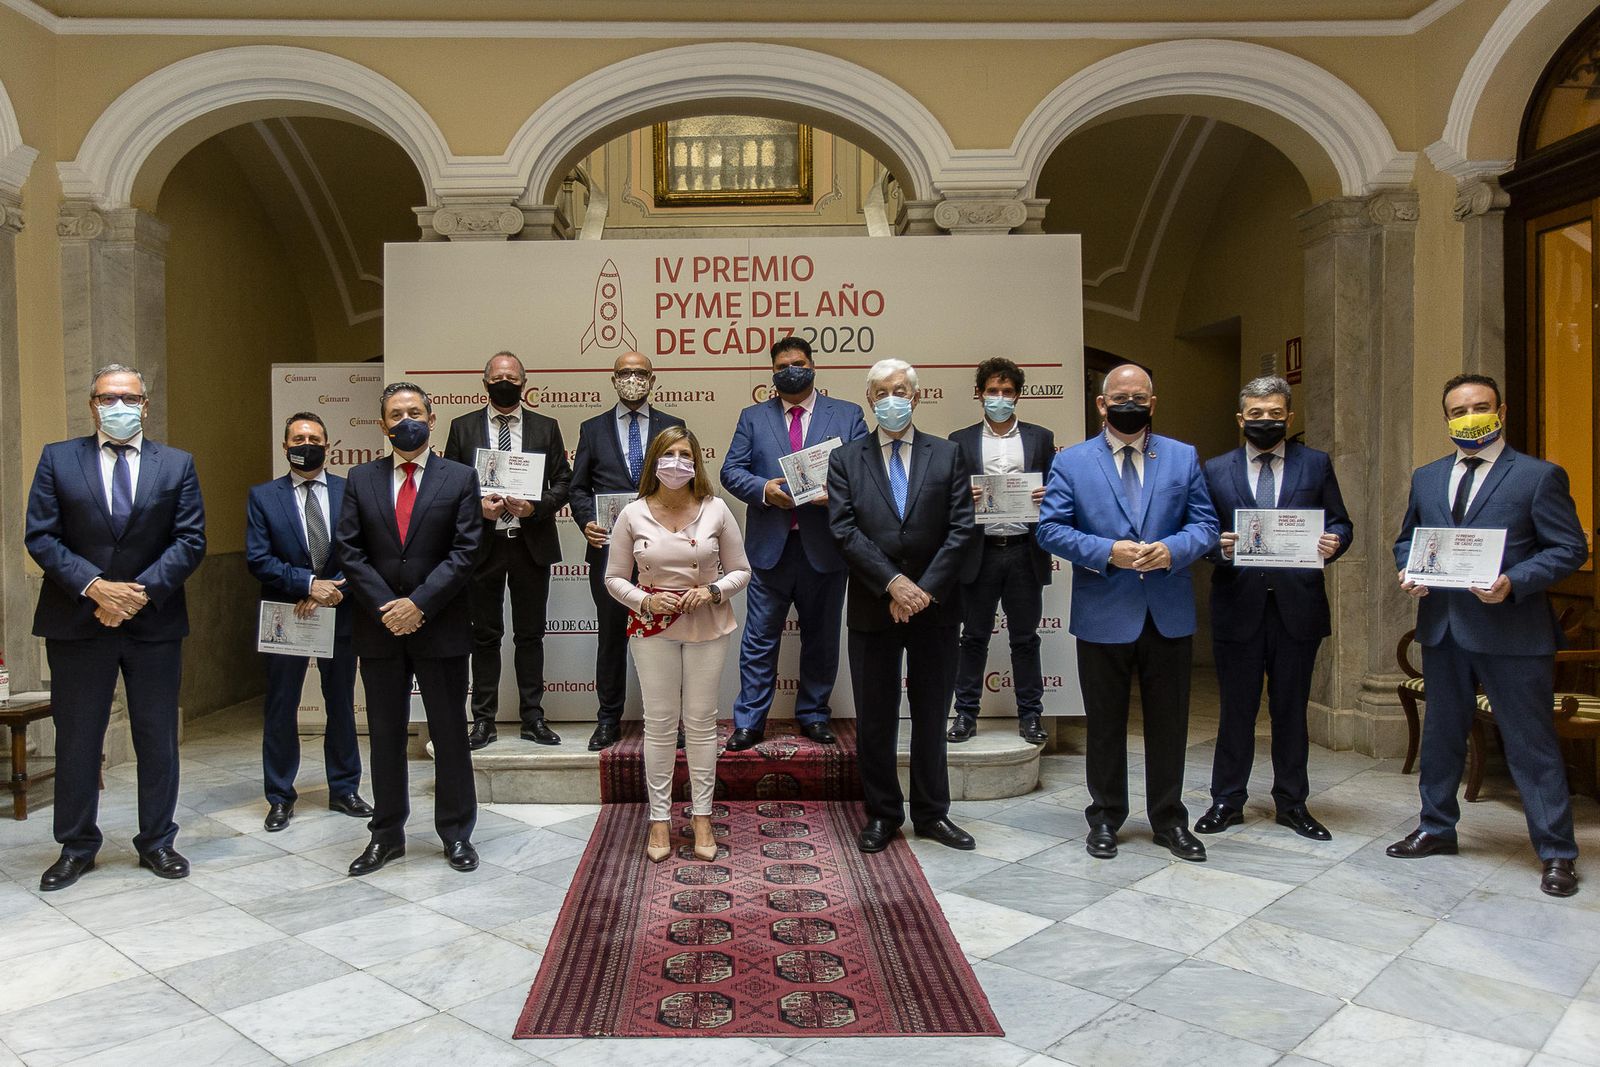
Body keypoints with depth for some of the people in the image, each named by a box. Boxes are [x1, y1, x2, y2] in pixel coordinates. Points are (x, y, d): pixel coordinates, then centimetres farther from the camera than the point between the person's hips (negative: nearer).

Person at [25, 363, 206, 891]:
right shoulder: (58, 458, 4)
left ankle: (157, 842, 21)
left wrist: (141, 590, -13)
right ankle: (76, 847, 23)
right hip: (77, 623, 0)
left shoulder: (177, 465, 5)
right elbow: (40, 536, -2)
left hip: (154, 621, 1)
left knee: (158, 739, 8)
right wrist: (96, 587, -15)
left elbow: (191, 540, -1)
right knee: (76, 740, 8)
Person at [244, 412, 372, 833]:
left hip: (339, 613, 1)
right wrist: (309, 584, -18)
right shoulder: (263, 496, 1)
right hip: (285, 617, -1)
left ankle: (344, 790, 25)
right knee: (280, 710, 7)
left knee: (342, 706, 12)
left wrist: (334, 590, -16)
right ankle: (280, 797, 20)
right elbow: (258, 559, -7)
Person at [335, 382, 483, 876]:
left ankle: (456, 833, 20)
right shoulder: (361, 479, 7)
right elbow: (350, 551, 2)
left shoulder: (459, 477, 1)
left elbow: (466, 551, -7)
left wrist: (419, 603, -14)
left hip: (441, 627, -2)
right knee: (385, 734, 11)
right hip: (378, 628, 2)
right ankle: (387, 835, 24)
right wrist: (385, 607, -10)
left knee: (450, 734, 6)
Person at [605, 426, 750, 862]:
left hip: (707, 626, 0)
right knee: (659, 723, 6)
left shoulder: (716, 510, -3)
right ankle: (660, 818, 17)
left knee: (701, 721, 7)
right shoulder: (632, 515, -3)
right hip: (652, 627, 0)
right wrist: (644, 601, -14)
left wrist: (712, 592, -15)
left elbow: (741, 571, 3)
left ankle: (701, 815, 19)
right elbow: (614, 578, 3)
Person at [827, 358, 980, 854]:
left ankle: (932, 813, 25)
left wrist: (925, 589, -12)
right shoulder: (845, 459, 4)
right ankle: (882, 813, 22)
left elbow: (962, 530, -3)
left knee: (931, 715, 11)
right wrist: (893, 583, -16)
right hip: (872, 607, 0)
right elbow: (844, 531, -6)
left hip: (935, 606, 1)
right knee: (875, 718, 7)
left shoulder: (947, 456, 5)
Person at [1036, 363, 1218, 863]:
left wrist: (1173, 549, -16)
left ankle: (1169, 819, 26)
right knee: (1105, 724, 10)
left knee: (1169, 723, 11)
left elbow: (1205, 523, 5)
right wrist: (1108, 552, -17)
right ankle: (1105, 817, 25)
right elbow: (1051, 529, -5)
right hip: (1103, 614, -2)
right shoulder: (1071, 462, 1)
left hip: (1169, 614, 2)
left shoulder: (1183, 457, 8)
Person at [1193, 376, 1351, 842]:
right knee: (1236, 711, 8)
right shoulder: (1216, 470, 6)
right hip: (1238, 607, -1)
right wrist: (1218, 545, -18)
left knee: (1291, 710, 11)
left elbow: (1340, 524, 7)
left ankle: (1291, 803, 25)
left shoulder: (1316, 464, 7)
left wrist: (1333, 543, -15)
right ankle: (1227, 800, 20)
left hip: (1297, 606, 1)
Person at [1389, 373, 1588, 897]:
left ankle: (1557, 853, 15)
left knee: (1532, 743, 2)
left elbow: (1570, 548, -7)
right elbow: (1406, 540, 19)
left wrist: (1513, 583, -21)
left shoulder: (1539, 476, -3)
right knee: (1441, 734, 16)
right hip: (1442, 627, 5)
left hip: (1512, 630, -5)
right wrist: (1409, 571, -3)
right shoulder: (1426, 478, 12)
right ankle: (1437, 828, 30)